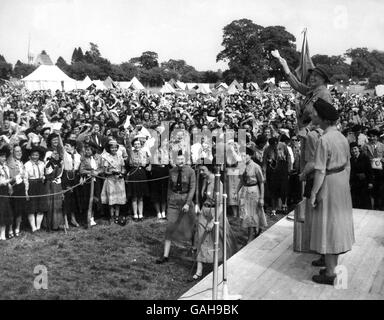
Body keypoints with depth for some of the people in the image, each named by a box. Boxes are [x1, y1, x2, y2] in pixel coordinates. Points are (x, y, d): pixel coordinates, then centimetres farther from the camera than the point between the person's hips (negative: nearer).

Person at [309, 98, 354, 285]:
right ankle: (333, 265, 30)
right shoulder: (342, 138, 5)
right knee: (338, 223, 16)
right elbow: (347, 166, 11)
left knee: (328, 225, 1)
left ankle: (330, 273, 9)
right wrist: (344, 184, 21)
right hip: (343, 185, 8)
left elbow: (320, 171, -21)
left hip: (329, 185, -8)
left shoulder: (324, 140, -20)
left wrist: (313, 193, -14)